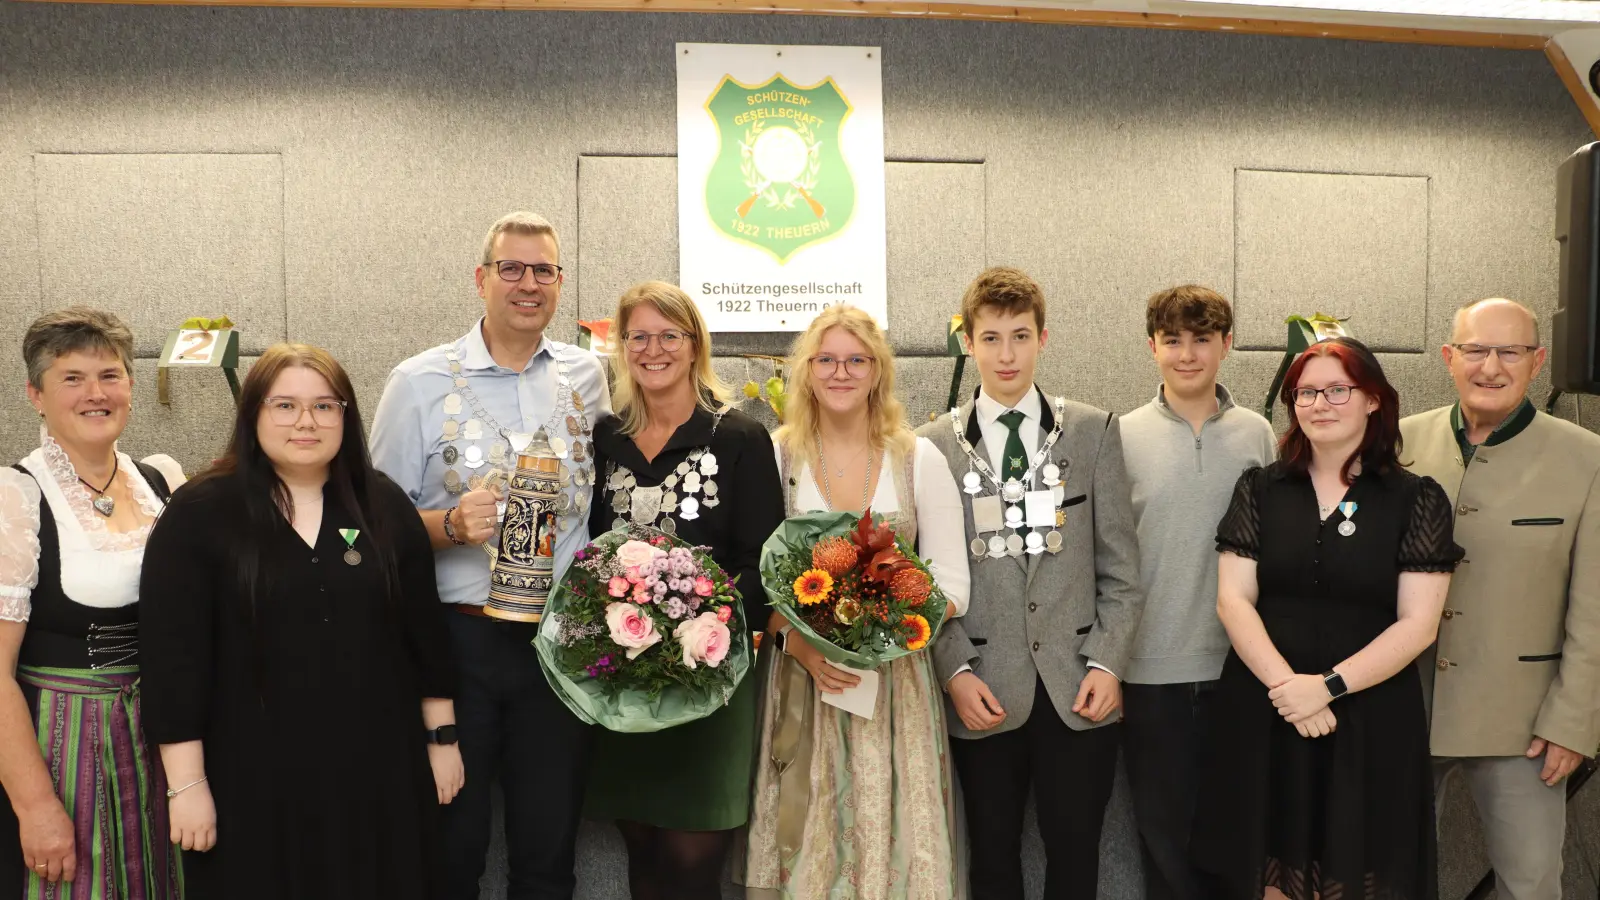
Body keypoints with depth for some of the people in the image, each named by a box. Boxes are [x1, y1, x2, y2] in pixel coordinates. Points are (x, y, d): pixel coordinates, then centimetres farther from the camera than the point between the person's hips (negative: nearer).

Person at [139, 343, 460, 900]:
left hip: (377, 765, 3)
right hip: (254, 773, -3)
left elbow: (423, 630, 6)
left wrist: (441, 739, 6)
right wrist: (187, 783, -10)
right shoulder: (198, 515, -6)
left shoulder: (383, 505, 3)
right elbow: (174, 657, -8)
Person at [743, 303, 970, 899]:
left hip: (896, 684, 0)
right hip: (800, 679, 0)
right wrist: (802, 645, -16)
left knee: (892, 839, 3)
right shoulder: (775, 456, 1)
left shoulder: (920, 459, 2)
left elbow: (951, 586, 1)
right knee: (804, 844, 4)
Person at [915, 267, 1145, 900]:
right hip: (984, 692, 0)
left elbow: (1119, 566, 4)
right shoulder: (933, 445, 2)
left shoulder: (1095, 432, 5)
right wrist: (955, 671, -7)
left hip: (1078, 688, 1)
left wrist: (1108, 664, -4)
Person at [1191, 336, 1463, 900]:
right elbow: (1233, 601, -3)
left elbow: (1418, 625, -7)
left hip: (1371, 719, -1)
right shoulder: (1260, 489, 3)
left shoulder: (1417, 500, -1)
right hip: (1262, 715, 1)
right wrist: (1286, 682, -17)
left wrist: (1329, 686, -17)